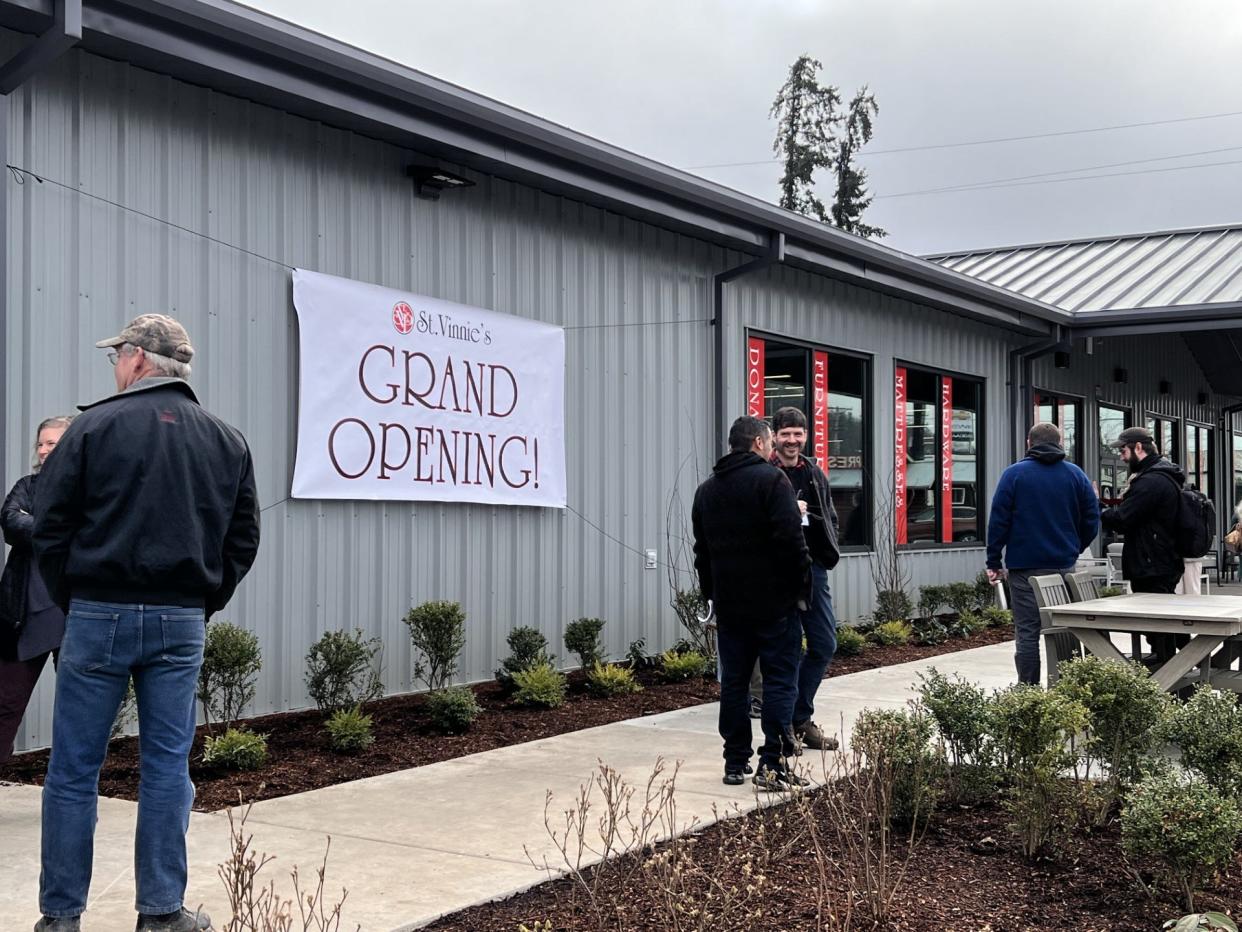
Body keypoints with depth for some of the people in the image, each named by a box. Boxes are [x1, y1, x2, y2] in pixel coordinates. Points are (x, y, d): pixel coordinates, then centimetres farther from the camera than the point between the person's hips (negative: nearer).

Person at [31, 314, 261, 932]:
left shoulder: (95, 426, -4)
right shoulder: (226, 441, 7)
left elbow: (50, 527, -3)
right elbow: (243, 539, 8)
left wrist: (73, 601, 7)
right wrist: (203, 602, 12)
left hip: (99, 618, -3)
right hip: (181, 624, 3)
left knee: (74, 770, 6)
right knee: (167, 768, 9)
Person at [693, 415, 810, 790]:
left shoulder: (707, 489, 14)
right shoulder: (771, 479, -9)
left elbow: (702, 550, 19)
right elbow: (791, 541, -17)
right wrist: (802, 587, -8)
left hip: (728, 604, 6)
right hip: (774, 602, -6)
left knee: (733, 682, 10)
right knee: (780, 680, -2)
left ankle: (735, 763, 13)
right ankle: (773, 764, -6)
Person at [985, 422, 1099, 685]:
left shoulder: (1014, 474, -2)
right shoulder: (1076, 475, 7)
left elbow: (998, 521, -6)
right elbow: (1092, 520, 8)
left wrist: (994, 562, -1)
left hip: (1025, 566, -3)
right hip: (1064, 566, 3)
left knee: (1027, 632, -1)